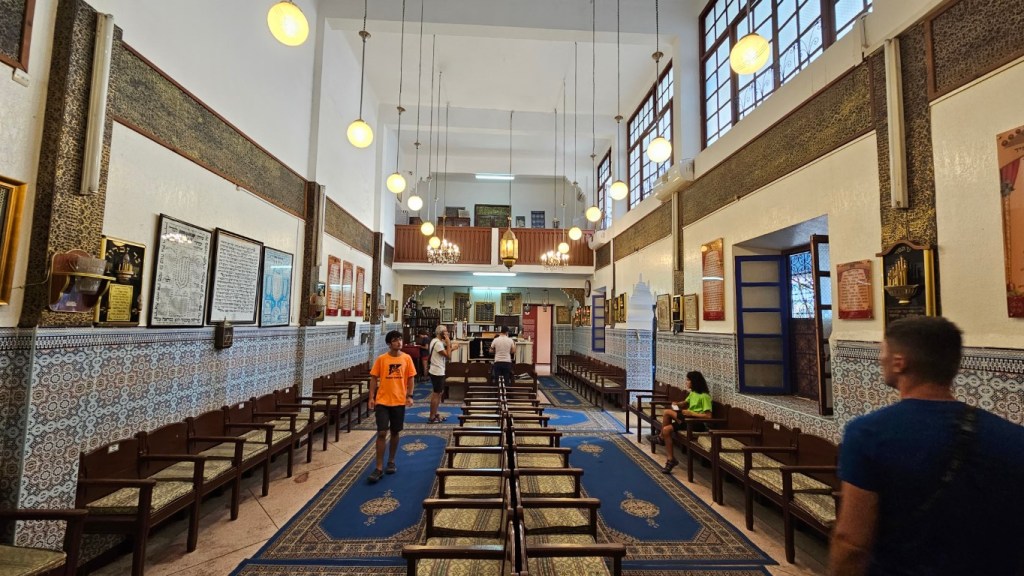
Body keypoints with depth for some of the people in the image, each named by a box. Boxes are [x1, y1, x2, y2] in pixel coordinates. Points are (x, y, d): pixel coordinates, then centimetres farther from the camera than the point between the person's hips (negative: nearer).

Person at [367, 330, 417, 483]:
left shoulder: (407, 358, -1)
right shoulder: (381, 359, -3)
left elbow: (411, 378, 3)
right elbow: (374, 379, 0)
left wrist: (409, 396, -5)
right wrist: (371, 397, -6)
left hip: (399, 401, 1)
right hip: (382, 401, -1)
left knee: (395, 432, 12)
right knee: (381, 433, -3)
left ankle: (391, 462, 30)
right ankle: (379, 468, 6)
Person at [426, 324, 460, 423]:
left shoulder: (436, 341, 12)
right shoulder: (438, 343, -21)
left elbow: (445, 353, 16)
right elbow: (448, 356, -21)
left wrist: (451, 348, 4)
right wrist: (448, 343, -17)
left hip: (437, 371, 11)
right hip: (437, 372, -11)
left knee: (440, 393, 18)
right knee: (436, 394, -2)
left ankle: (435, 414, 27)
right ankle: (432, 417, 6)